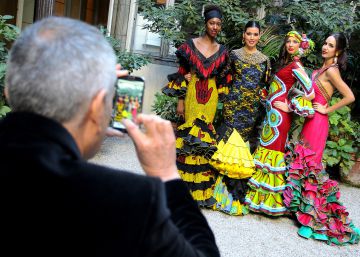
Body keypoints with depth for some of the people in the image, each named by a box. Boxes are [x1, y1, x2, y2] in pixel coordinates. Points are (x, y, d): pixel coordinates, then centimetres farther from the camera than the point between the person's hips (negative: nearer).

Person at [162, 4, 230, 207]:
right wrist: (180, 101, -4)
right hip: (192, 94, -2)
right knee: (190, 137, -2)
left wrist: (220, 101, 7)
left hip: (211, 98, 2)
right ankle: (187, 187, 10)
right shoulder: (190, 45, 1)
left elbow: (221, 79, 13)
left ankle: (201, 189, 14)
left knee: (205, 139, 4)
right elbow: (182, 74, 0)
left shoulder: (222, 51, 9)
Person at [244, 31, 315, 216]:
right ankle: (262, 196, 20)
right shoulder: (286, 62, 16)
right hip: (272, 114, 9)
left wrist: (289, 107, -11)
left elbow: (311, 93, -17)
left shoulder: (296, 66, -11)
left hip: (279, 115, -9)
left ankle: (270, 199, 4)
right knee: (268, 148, 11)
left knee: (272, 150, -5)